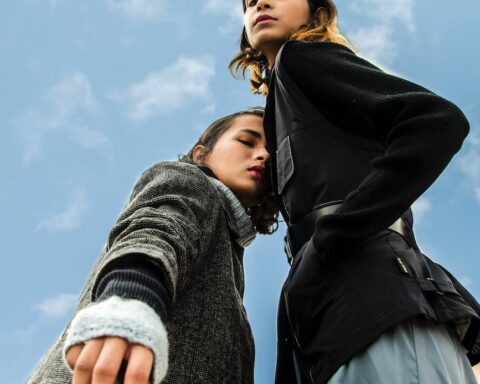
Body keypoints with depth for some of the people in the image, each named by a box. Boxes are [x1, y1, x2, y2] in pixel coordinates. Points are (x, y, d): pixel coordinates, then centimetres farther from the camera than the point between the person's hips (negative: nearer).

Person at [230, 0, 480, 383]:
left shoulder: (303, 57, 10)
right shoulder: (289, 109, 34)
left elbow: (440, 121, -8)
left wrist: (328, 239, -11)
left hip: (372, 295, -9)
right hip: (345, 313, 9)